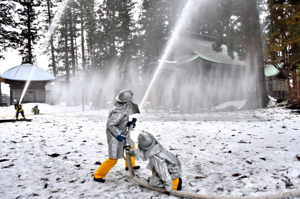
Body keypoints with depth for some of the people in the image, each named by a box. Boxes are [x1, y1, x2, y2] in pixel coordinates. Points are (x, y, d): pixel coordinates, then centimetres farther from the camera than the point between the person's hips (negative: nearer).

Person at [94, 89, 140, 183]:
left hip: (121, 134, 10)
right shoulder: (119, 113, -30)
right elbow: (110, 124, -29)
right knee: (113, 159, -6)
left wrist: (128, 123, -1)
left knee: (131, 145, 27)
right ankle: (98, 175, 6)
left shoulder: (122, 108, -2)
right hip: (115, 137, -10)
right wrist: (118, 135, -25)